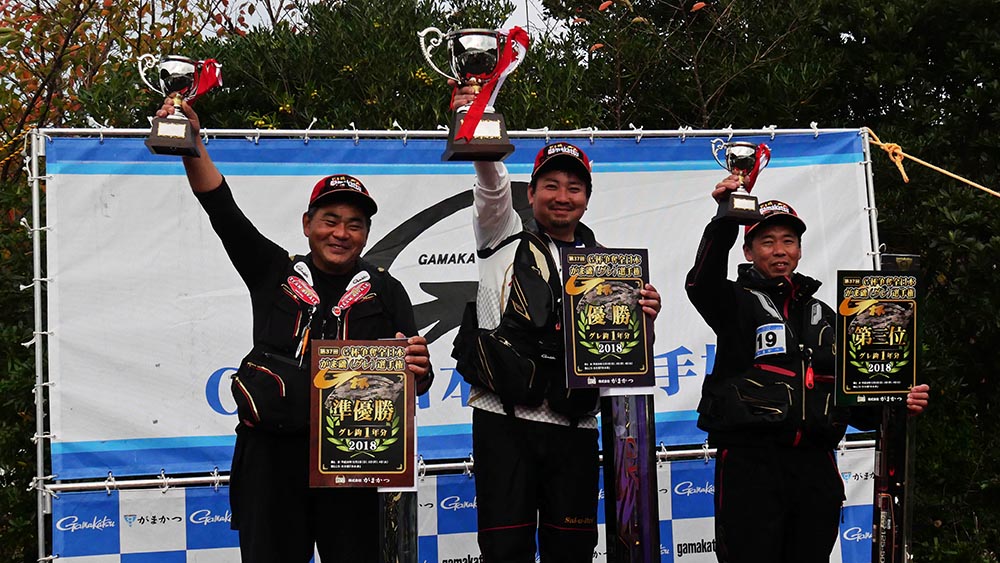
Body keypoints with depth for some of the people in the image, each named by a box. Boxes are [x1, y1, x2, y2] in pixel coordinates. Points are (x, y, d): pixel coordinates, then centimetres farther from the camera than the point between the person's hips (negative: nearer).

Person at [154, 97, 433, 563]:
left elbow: (415, 373, 4)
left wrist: (417, 370, -20)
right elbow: (222, 210, 3)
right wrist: (192, 144, -7)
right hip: (272, 454, 0)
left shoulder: (384, 291, 9)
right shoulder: (274, 274, 10)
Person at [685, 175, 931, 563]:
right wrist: (726, 220, -33)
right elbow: (703, 283, -20)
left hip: (815, 463, 5)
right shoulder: (738, 302, 5)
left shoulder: (823, 316, 22)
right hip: (750, 461, -5)